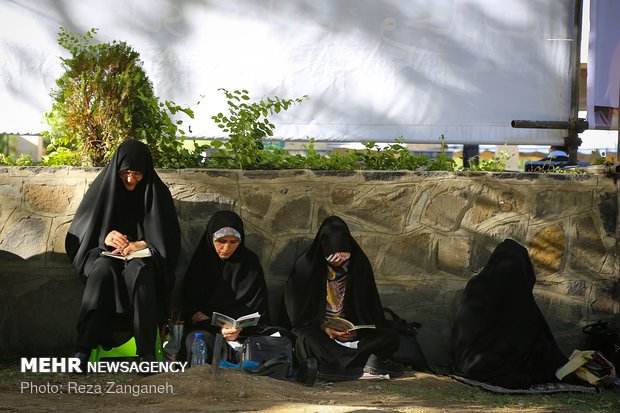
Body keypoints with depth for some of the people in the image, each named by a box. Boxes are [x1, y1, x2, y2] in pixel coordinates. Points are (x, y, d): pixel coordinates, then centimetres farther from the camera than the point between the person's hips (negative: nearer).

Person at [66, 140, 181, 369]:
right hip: (104, 254, 1)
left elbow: (169, 239, -1)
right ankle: (83, 350, -47)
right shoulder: (103, 188, 2)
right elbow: (80, 233, 2)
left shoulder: (157, 193, 1)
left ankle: (147, 351, -44)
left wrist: (142, 244, -19)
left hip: (143, 257, -1)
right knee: (102, 270, -37)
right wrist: (104, 238, -18)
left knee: (137, 272, -38)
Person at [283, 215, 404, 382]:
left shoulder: (359, 263, -1)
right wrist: (324, 328, -20)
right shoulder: (306, 266, -8)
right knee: (306, 341, -37)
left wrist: (357, 330, -14)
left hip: (352, 332, 3)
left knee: (391, 337, -20)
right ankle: (366, 361, -43)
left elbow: (370, 307, 5)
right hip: (316, 329, -3)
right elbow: (298, 312, -5)